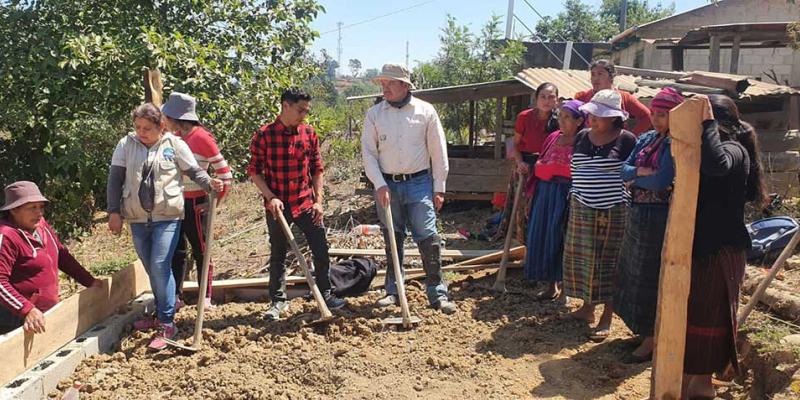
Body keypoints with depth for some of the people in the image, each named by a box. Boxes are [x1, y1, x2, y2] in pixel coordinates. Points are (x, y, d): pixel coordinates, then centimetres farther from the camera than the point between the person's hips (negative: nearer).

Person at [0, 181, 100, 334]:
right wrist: (27, 310, -33)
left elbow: (62, 255, 15)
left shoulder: (41, 225, 6)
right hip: (19, 318, -8)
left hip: (48, 311, 8)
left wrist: (89, 281, 11)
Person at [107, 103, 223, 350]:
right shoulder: (126, 144, 4)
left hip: (167, 217, -4)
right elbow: (115, 179, 5)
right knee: (151, 270, 14)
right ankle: (161, 314, 31)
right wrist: (114, 212, 0)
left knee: (160, 267, -11)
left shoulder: (175, 144, -2)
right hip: (137, 219, 4)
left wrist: (210, 183, -21)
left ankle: (167, 324, -3)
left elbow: (194, 171, 0)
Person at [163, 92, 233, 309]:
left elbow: (225, 175, -14)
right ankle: (175, 296, 21)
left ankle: (206, 298, 17)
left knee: (201, 251, 5)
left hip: (195, 204, -6)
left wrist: (213, 202, -12)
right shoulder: (175, 137, 6)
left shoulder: (201, 137, -14)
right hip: (175, 202, 7)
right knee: (176, 251, 11)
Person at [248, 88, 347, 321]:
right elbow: (255, 171, -4)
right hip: (278, 206, -2)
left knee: (321, 251, 5)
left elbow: (317, 169, 6)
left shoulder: (309, 133, 2)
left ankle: (325, 295, 23)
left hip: (306, 203, 3)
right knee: (278, 255, 9)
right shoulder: (263, 135, -8)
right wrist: (270, 197, -14)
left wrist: (318, 201, 0)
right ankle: (278, 302, 23)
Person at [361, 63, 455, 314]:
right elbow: (368, 152, 1)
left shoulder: (425, 111, -1)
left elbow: (438, 152, 1)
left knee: (428, 238, -6)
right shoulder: (374, 114, 2)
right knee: (392, 240, 10)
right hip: (387, 185, 2)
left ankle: (437, 294, 3)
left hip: (419, 183, -2)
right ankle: (393, 291, 22)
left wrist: (439, 188, -1)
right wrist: (380, 185, -9)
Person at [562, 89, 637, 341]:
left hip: (614, 211, -5)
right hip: (582, 209, 5)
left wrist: (628, 208, -5)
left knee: (609, 261, 1)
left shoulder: (627, 140, -7)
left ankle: (607, 318, 10)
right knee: (582, 257, 8)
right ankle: (587, 306, 26)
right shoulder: (581, 137, 8)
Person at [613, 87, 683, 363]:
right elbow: (624, 170, 4)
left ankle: (651, 341, 10)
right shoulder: (646, 139, 9)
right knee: (634, 273, 17)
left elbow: (662, 181, -23)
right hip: (637, 214, 8)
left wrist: (635, 179, -7)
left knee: (651, 277, -1)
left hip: (659, 217, -8)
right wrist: (641, 172, -15)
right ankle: (641, 329, 32)